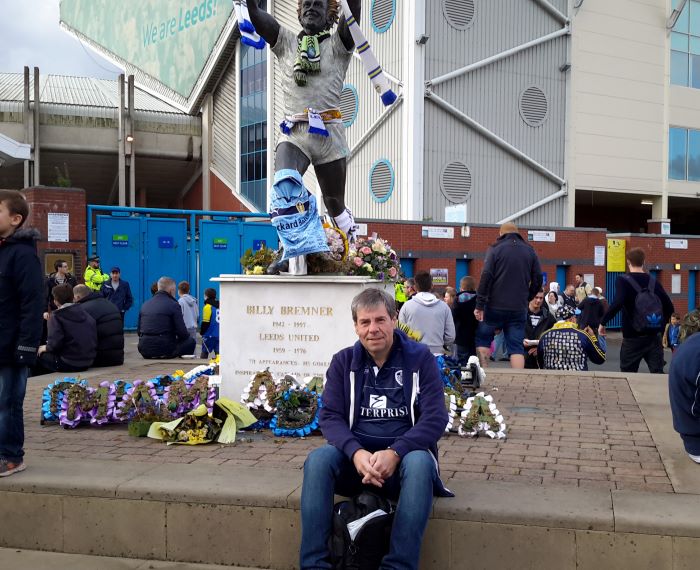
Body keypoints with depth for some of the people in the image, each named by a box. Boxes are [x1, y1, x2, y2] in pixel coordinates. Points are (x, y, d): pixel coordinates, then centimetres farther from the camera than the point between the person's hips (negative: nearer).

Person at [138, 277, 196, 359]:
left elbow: (139, 330, 16)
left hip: (144, 350, 6)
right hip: (164, 351, -6)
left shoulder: (145, 304, 10)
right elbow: (182, 333, -9)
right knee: (191, 341, 16)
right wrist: (188, 334, 15)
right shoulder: (173, 305, -7)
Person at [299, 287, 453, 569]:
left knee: (419, 463, -36)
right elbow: (330, 417, -3)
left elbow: (435, 418, -10)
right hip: (356, 455, 2)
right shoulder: (343, 361, 5)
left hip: (405, 455, -2)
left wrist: (394, 453, -25)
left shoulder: (420, 358, -2)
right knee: (317, 459, -28)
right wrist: (356, 453, -24)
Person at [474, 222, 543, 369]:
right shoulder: (530, 250, 10)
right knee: (516, 346, 4)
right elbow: (538, 279, 8)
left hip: (495, 306, -2)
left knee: (482, 338, 14)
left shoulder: (495, 248, -1)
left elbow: (486, 276, -10)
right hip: (519, 308, 3)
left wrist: (480, 305, -10)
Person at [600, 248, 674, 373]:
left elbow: (617, 304, -23)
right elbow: (669, 307, 8)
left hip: (633, 336, -3)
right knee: (658, 373, 1)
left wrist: (603, 322, -13)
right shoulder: (653, 281, 7)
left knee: (627, 374, 9)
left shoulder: (623, 280, -7)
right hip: (654, 335, 3)